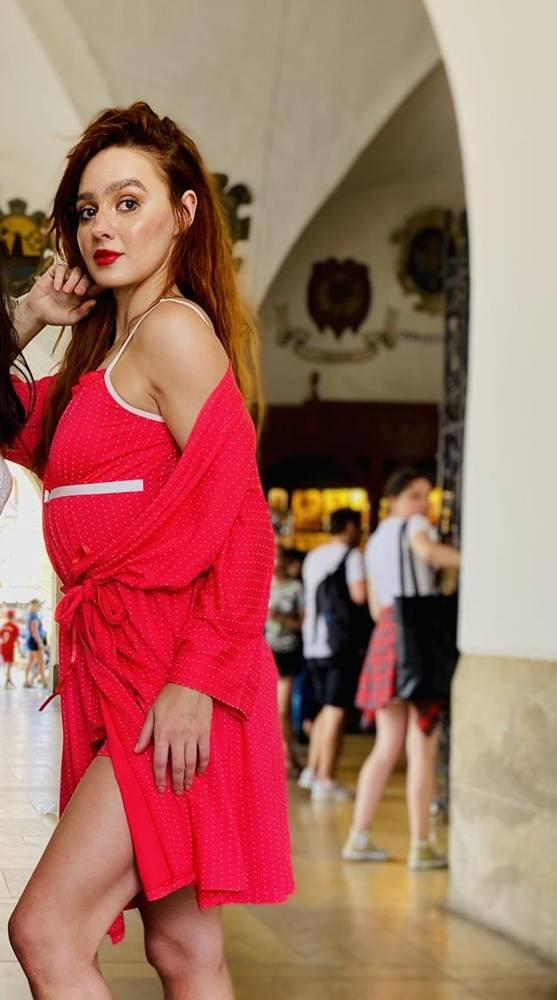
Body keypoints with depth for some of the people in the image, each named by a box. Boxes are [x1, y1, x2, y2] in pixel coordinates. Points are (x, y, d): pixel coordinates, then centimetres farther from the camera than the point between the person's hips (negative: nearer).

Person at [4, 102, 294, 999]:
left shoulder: (174, 327, -8)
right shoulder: (103, 353, 20)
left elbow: (239, 515, -15)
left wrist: (195, 680, -22)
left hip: (172, 680, -9)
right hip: (117, 671, 9)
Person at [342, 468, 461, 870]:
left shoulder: (375, 542, 26)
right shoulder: (412, 525, 2)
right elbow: (427, 550, -23)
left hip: (386, 637, 8)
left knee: (387, 747, 12)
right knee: (422, 748, -7)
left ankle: (359, 837, 11)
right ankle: (421, 845, -7)